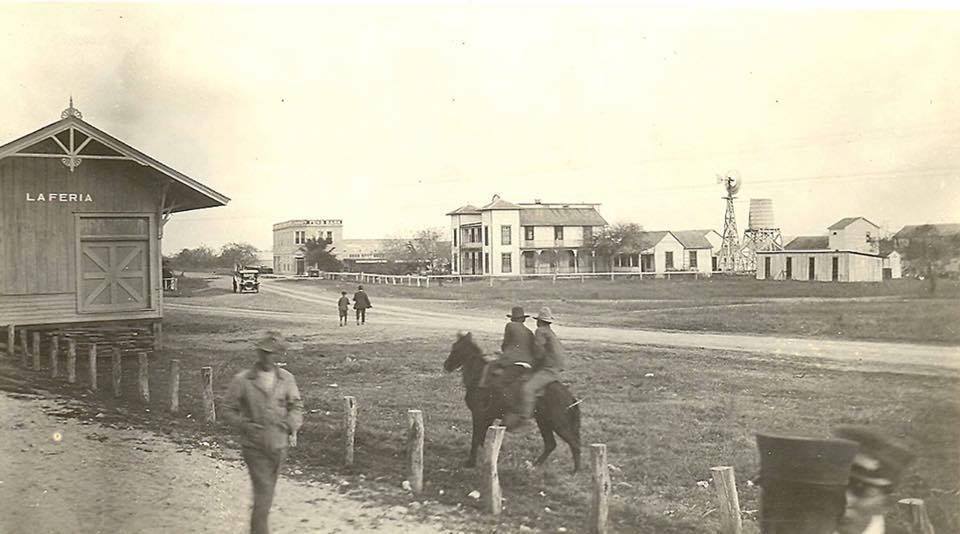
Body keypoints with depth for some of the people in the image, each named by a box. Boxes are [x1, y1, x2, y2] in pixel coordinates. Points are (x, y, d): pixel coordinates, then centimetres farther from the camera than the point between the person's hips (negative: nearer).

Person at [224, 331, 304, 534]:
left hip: (278, 445, 4)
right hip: (254, 447, -4)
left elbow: (296, 405, 8)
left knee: (267, 491, 18)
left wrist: (293, 427, -9)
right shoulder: (242, 380, -8)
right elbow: (229, 410, -1)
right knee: (263, 491, -10)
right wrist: (245, 425, -18)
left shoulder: (286, 378, -1)